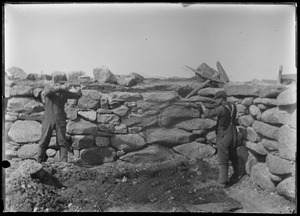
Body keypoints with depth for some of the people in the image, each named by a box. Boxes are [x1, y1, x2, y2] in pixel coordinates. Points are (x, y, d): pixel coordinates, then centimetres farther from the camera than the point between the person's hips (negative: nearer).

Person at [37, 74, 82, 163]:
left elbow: (76, 95, 4)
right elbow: (48, 91, -25)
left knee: (63, 142, 2)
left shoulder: (64, 92, 5)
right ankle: (40, 161, 21)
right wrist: (61, 87, -37)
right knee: (44, 141, 5)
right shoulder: (48, 87, -2)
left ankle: (64, 162, 9)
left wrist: (78, 92, -20)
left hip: (60, 120, 2)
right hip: (48, 119, -2)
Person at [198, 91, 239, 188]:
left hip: (223, 137, -7)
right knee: (233, 157, 24)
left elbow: (207, 114, -20)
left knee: (223, 161, 4)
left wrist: (202, 105, -2)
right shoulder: (233, 106, -1)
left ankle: (223, 182, 12)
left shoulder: (221, 109, -23)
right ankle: (235, 175, 40)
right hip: (233, 135, 7)